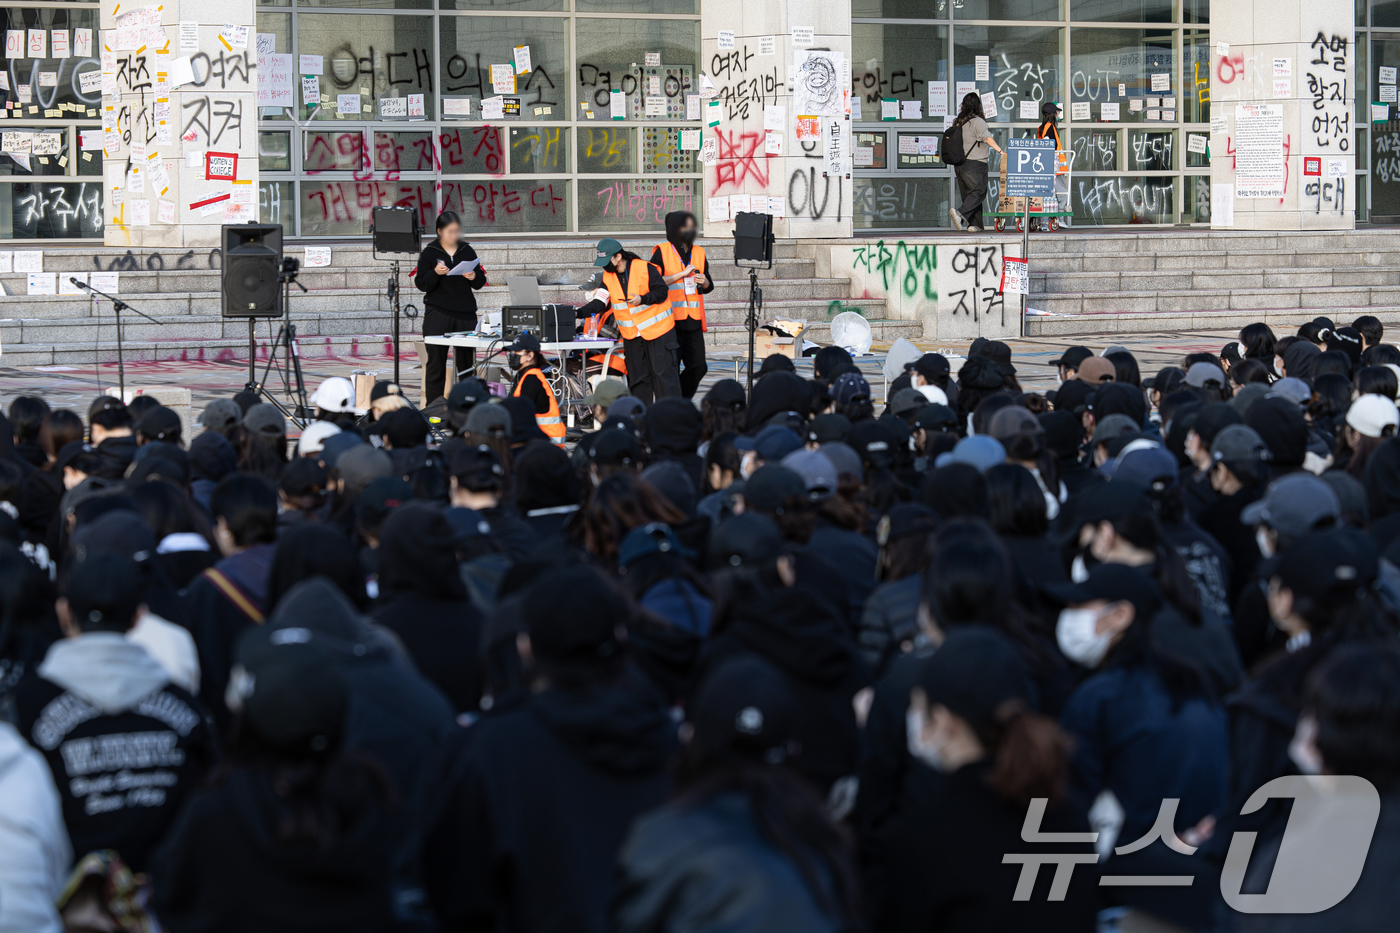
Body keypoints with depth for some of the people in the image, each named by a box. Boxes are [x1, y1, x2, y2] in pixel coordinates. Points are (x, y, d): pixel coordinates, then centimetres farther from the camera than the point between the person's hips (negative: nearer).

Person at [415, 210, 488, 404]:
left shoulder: (467, 251, 10)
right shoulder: (429, 253, 2)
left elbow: (480, 283, 13)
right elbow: (421, 284, -2)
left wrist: (474, 277, -9)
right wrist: (435, 273, -19)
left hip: (465, 314, 3)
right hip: (437, 314, -3)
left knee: (466, 363, 3)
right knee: (436, 364, -1)